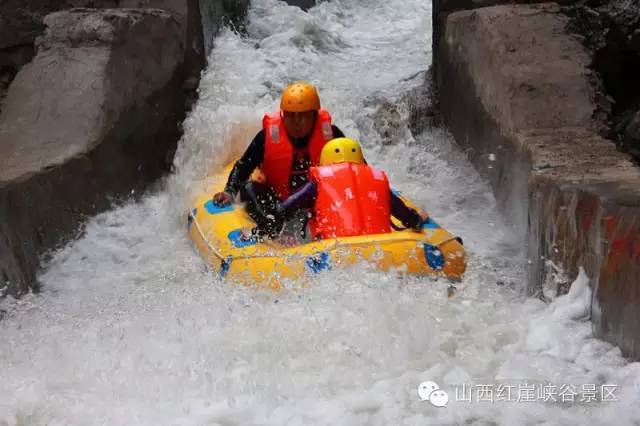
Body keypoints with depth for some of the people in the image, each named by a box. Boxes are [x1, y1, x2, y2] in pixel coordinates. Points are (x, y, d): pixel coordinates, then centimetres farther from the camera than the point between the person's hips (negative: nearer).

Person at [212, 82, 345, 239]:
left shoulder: (329, 133, -10)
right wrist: (230, 192, -26)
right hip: (277, 200, -1)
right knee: (248, 187, -25)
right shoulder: (269, 135, -13)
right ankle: (269, 226, -39)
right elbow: (243, 167, -11)